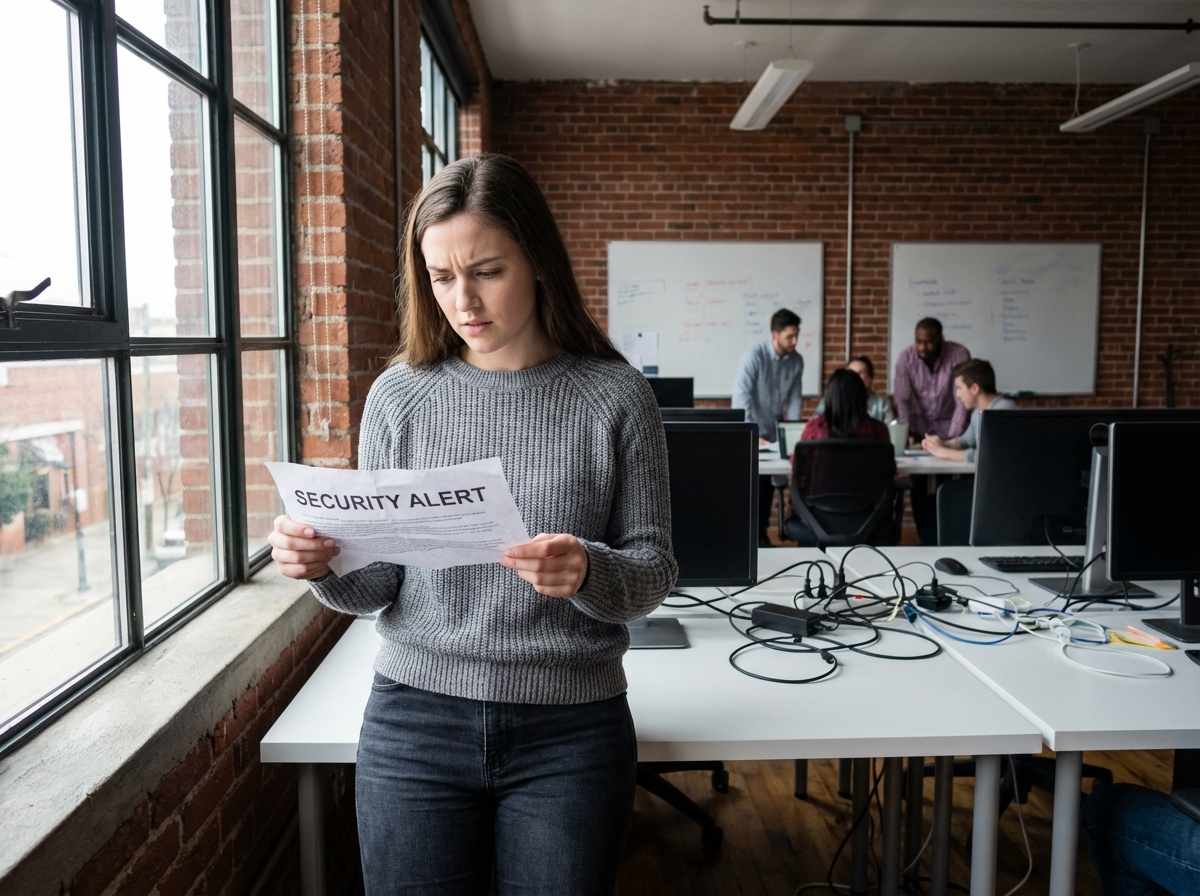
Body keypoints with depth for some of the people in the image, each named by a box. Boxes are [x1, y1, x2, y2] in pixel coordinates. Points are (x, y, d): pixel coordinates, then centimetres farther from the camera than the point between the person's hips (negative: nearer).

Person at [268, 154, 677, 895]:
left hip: (571, 732, -1)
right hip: (415, 723, 2)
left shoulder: (615, 396, -6)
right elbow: (376, 586, 4)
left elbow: (654, 571, -4)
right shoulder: (400, 395, -1)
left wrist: (589, 574, -24)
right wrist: (325, 566, -17)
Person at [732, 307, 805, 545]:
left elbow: (794, 398, 2)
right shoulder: (754, 355, -21)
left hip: (773, 432, 5)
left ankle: (761, 533, 21)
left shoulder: (797, 361, -4)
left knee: (768, 482, 7)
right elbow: (741, 396, -25)